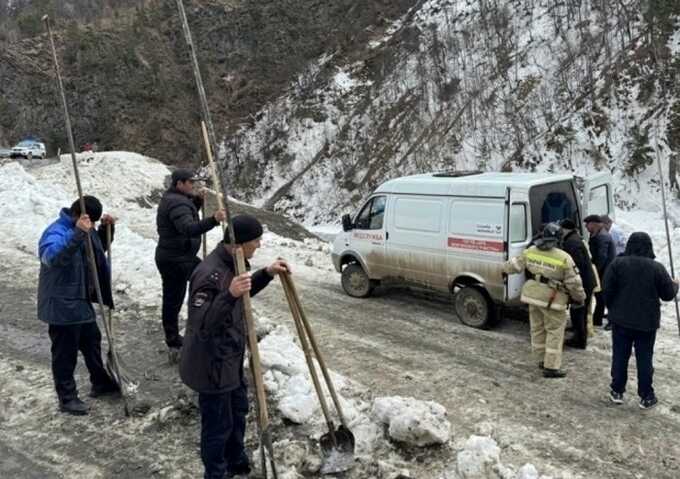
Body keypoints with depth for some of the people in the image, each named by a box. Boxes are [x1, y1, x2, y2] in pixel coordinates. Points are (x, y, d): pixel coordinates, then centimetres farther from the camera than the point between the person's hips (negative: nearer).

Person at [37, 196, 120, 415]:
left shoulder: (84, 229, 5)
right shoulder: (56, 232, -23)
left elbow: (98, 248, 23)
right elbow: (51, 256, -44)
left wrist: (105, 228, 3)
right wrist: (78, 234, -55)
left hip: (81, 300, 9)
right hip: (62, 305, -9)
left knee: (92, 341, 21)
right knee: (65, 352, 2)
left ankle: (101, 383, 38)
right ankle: (67, 398, 15)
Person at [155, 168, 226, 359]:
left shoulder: (172, 198, 12)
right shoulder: (177, 203, -22)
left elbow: (188, 218, 25)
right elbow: (188, 228, -39)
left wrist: (197, 201, 8)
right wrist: (213, 220, -52)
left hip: (183, 257, 10)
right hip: (175, 260, -10)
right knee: (173, 301, -2)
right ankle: (174, 345, 8)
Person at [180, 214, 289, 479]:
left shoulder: (232, 264, -1)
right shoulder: (210, 274, -31)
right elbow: (201, 325, -35)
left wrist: (267, 273, 5)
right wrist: (230, 295, -47)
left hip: (230, 359, 10)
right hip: (212, 365, -10)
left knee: (238, 411, 26)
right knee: (218, 424, 8)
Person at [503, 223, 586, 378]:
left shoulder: (530, 251, -1)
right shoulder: (564, 258, -16)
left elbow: (515, 265, 12)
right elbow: (574, 283, -10)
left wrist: (505, 269, 34)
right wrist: (580, 298, 6)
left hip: (532, 294, 6)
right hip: (552, 299, -6)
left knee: (537, 328, 19)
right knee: (555, 331, 4)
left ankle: (542, 360, 31)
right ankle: (551, 367, 5)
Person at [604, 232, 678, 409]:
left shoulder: (617, 263, -8)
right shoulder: (657, 268, -9)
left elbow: (607, 291, -8)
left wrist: (612, 309, 9)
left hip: (621, 320, 1)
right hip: (647, 322, 0)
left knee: (620, 356, 11)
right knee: (644, 359, 9)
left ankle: (617, 391, 18)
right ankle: (646, 397, 15)